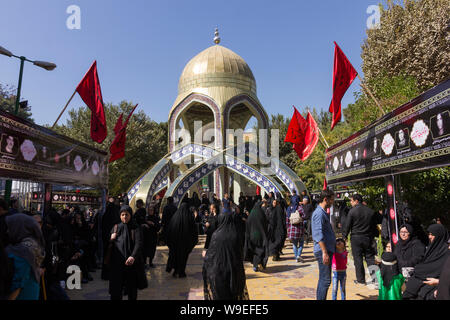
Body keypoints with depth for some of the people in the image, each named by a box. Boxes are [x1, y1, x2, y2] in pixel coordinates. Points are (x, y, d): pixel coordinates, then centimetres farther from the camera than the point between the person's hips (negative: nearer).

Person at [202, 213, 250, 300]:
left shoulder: (217, 235, -18)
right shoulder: (235, 234, -9)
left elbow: (211, 252, -9)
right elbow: (240, 253, 0)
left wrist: (205, 254, 13)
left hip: (218, 267, -3)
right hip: (234, 268, 3)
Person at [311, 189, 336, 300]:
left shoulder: (323, 212, 17)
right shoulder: (319, 213, -15)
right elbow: (319, 235, -22)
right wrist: (325, 252, -24)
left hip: (328, 249, 10)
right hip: (323, 250, -10)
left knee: (323, 279, 16)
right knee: (325, 280, -7)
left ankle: (320, 298, 24)